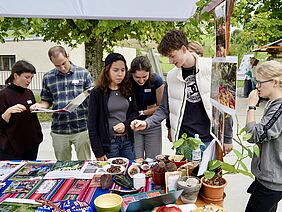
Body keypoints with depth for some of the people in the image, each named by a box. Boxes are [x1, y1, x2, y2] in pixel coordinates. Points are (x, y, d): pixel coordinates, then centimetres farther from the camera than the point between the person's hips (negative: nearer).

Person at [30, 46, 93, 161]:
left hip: (82, 128, -2)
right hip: (59, 130, 2)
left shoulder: (83, 73, 0)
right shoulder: (48, 77, 6)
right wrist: (39, 105, -8)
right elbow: (47, 101, 13)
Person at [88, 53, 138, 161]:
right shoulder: (97, 93, -8)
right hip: (108, 143, -4)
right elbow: (92, 124, -7)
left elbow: (135, 113, 12)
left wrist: (125, 124, -10)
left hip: (127, 141, 4)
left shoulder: (128, 90, 4)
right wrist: (98, 153, -9)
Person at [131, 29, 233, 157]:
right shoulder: (171, 76, 4)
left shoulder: (211, 68, -5)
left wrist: (227, 138, -1)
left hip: (209, 140, -2)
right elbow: (164, 109, 9)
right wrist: (147, 123, -9)